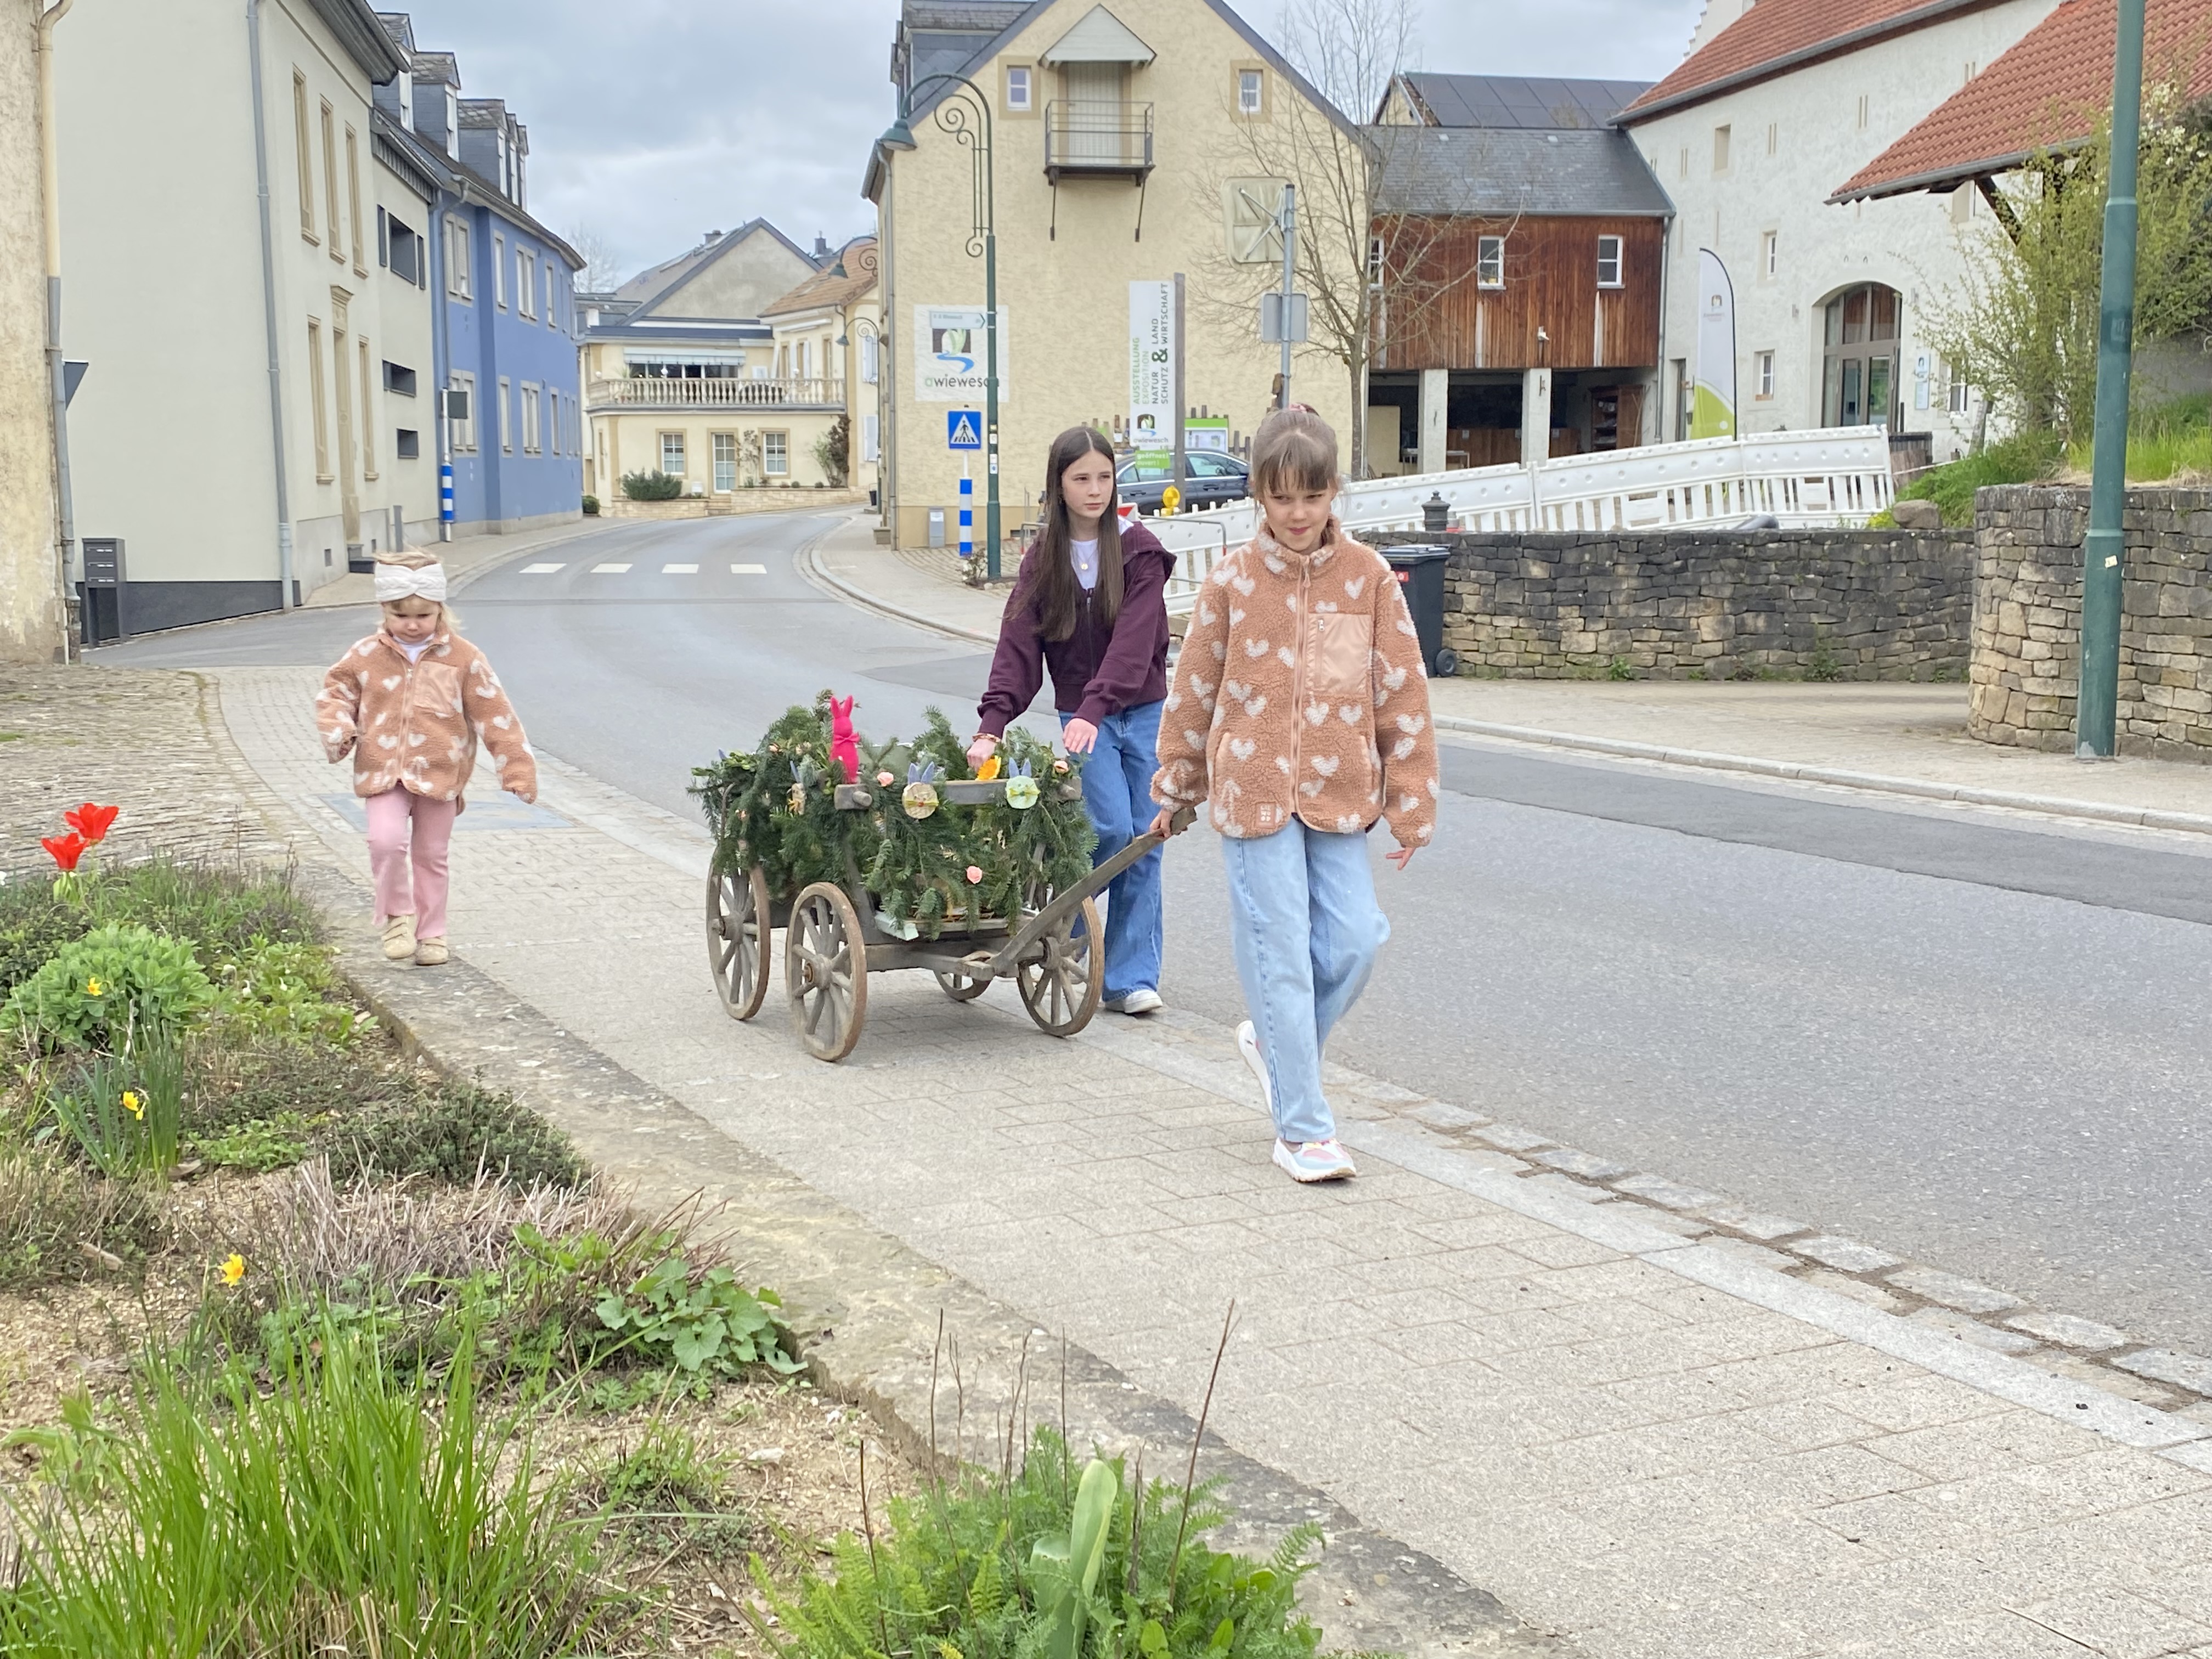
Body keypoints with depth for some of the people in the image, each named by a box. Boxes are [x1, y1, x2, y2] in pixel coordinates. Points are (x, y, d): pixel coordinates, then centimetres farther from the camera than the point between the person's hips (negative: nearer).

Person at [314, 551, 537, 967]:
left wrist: (517, 768, -6)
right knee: (387, 840, -21)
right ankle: (397, 915, 1)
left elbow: (494, 714, -3)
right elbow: (336, 693, 12)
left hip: (439, 775, 0)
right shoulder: (366, 656, 1)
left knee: (432, 855, 10)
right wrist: (338, 730, -10)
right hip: (384, 773, 0)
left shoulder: (462, 658, -3)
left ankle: (431, 933, 25)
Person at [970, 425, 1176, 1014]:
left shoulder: (1139, 551, -6)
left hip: (1144, 714, 0)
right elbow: (1019, 646, -7)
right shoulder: (1042, 560, 1)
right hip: (1081, 716, 0)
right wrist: (991, 725, -20)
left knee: (1144, 843, 0)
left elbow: (1133, 642, -17)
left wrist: (1093, 710, -30)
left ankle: (1131, 977, 6)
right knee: (1113, 829, -15)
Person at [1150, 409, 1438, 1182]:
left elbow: (1402, 692, 3)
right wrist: (1176, 788, 14)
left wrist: (1410, 803, 3)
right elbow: (1194, 690, 7)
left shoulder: (1368, 576, 0)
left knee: (1354, 941, -2)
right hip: (1254, 791, -2)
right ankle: (1302, 1130, 7)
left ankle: (1273, 1043, 28)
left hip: (1339, 793, 2)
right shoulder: (1233, 580, -2)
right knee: (1282, 955, -2)